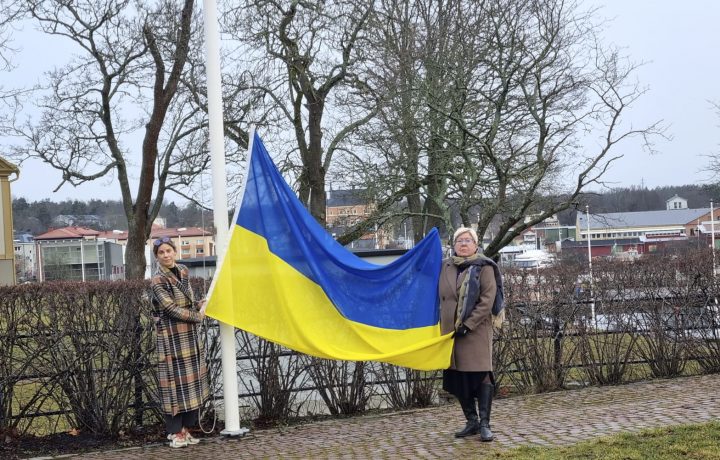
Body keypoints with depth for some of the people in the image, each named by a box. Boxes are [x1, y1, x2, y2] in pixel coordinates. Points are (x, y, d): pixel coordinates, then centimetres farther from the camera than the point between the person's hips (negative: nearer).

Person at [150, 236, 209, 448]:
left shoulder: (183, 272, 10)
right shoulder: (158, 280, -11)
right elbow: (171, 309, -16)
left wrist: (199, 305, 3)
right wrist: (197, 316, -10)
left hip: (190, 334, 7)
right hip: (171, 336, -7)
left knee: (192, 381, 8)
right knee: (175, 382, -4)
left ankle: (186, 428, 17)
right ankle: (175, 432, 4)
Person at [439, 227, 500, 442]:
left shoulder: (484, 267, -2)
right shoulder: (445, 267, 11)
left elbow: (487, 301, -9)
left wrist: (468, 325, -16)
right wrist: (443, 327, 9)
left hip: (477, 330, -4)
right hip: (450, 330, 5)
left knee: (481, 375, -8)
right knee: (458, 377, 7)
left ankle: (484, 424, -4)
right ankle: (472, 421, 18)